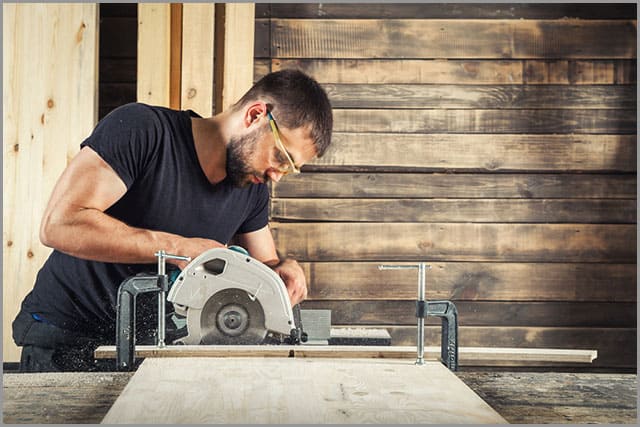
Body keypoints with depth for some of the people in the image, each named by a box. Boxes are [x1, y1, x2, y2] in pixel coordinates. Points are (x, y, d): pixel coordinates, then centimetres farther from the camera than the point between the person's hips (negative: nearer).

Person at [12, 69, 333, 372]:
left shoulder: (253, 190, 3)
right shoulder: (141, 129, -19)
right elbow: (59, 225, -26)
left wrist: (284, 270, -11)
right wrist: (178, 248, -28)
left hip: (151, 342, 6)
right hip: (66, 339, -5)